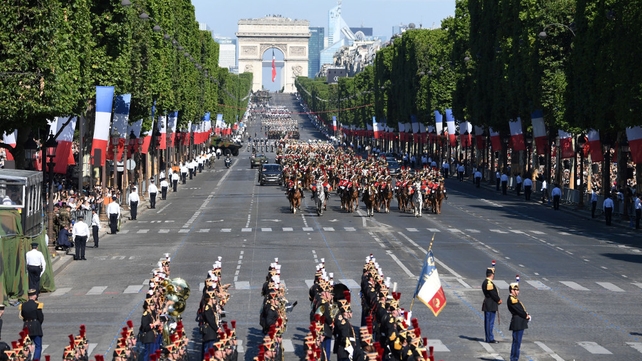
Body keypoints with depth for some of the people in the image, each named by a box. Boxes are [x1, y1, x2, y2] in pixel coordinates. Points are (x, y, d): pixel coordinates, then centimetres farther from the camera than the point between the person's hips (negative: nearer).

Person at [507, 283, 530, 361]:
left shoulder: (514, 299, 18)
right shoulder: (512, 300, -15)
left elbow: (522, 309, 18)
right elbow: (518, 310, -18)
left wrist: (526, 315, 2)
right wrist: (526, 316, -6)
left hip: (520, 324, 10)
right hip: (517, 324, -10)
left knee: (517, 342, 13)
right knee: (516, 342, -7)